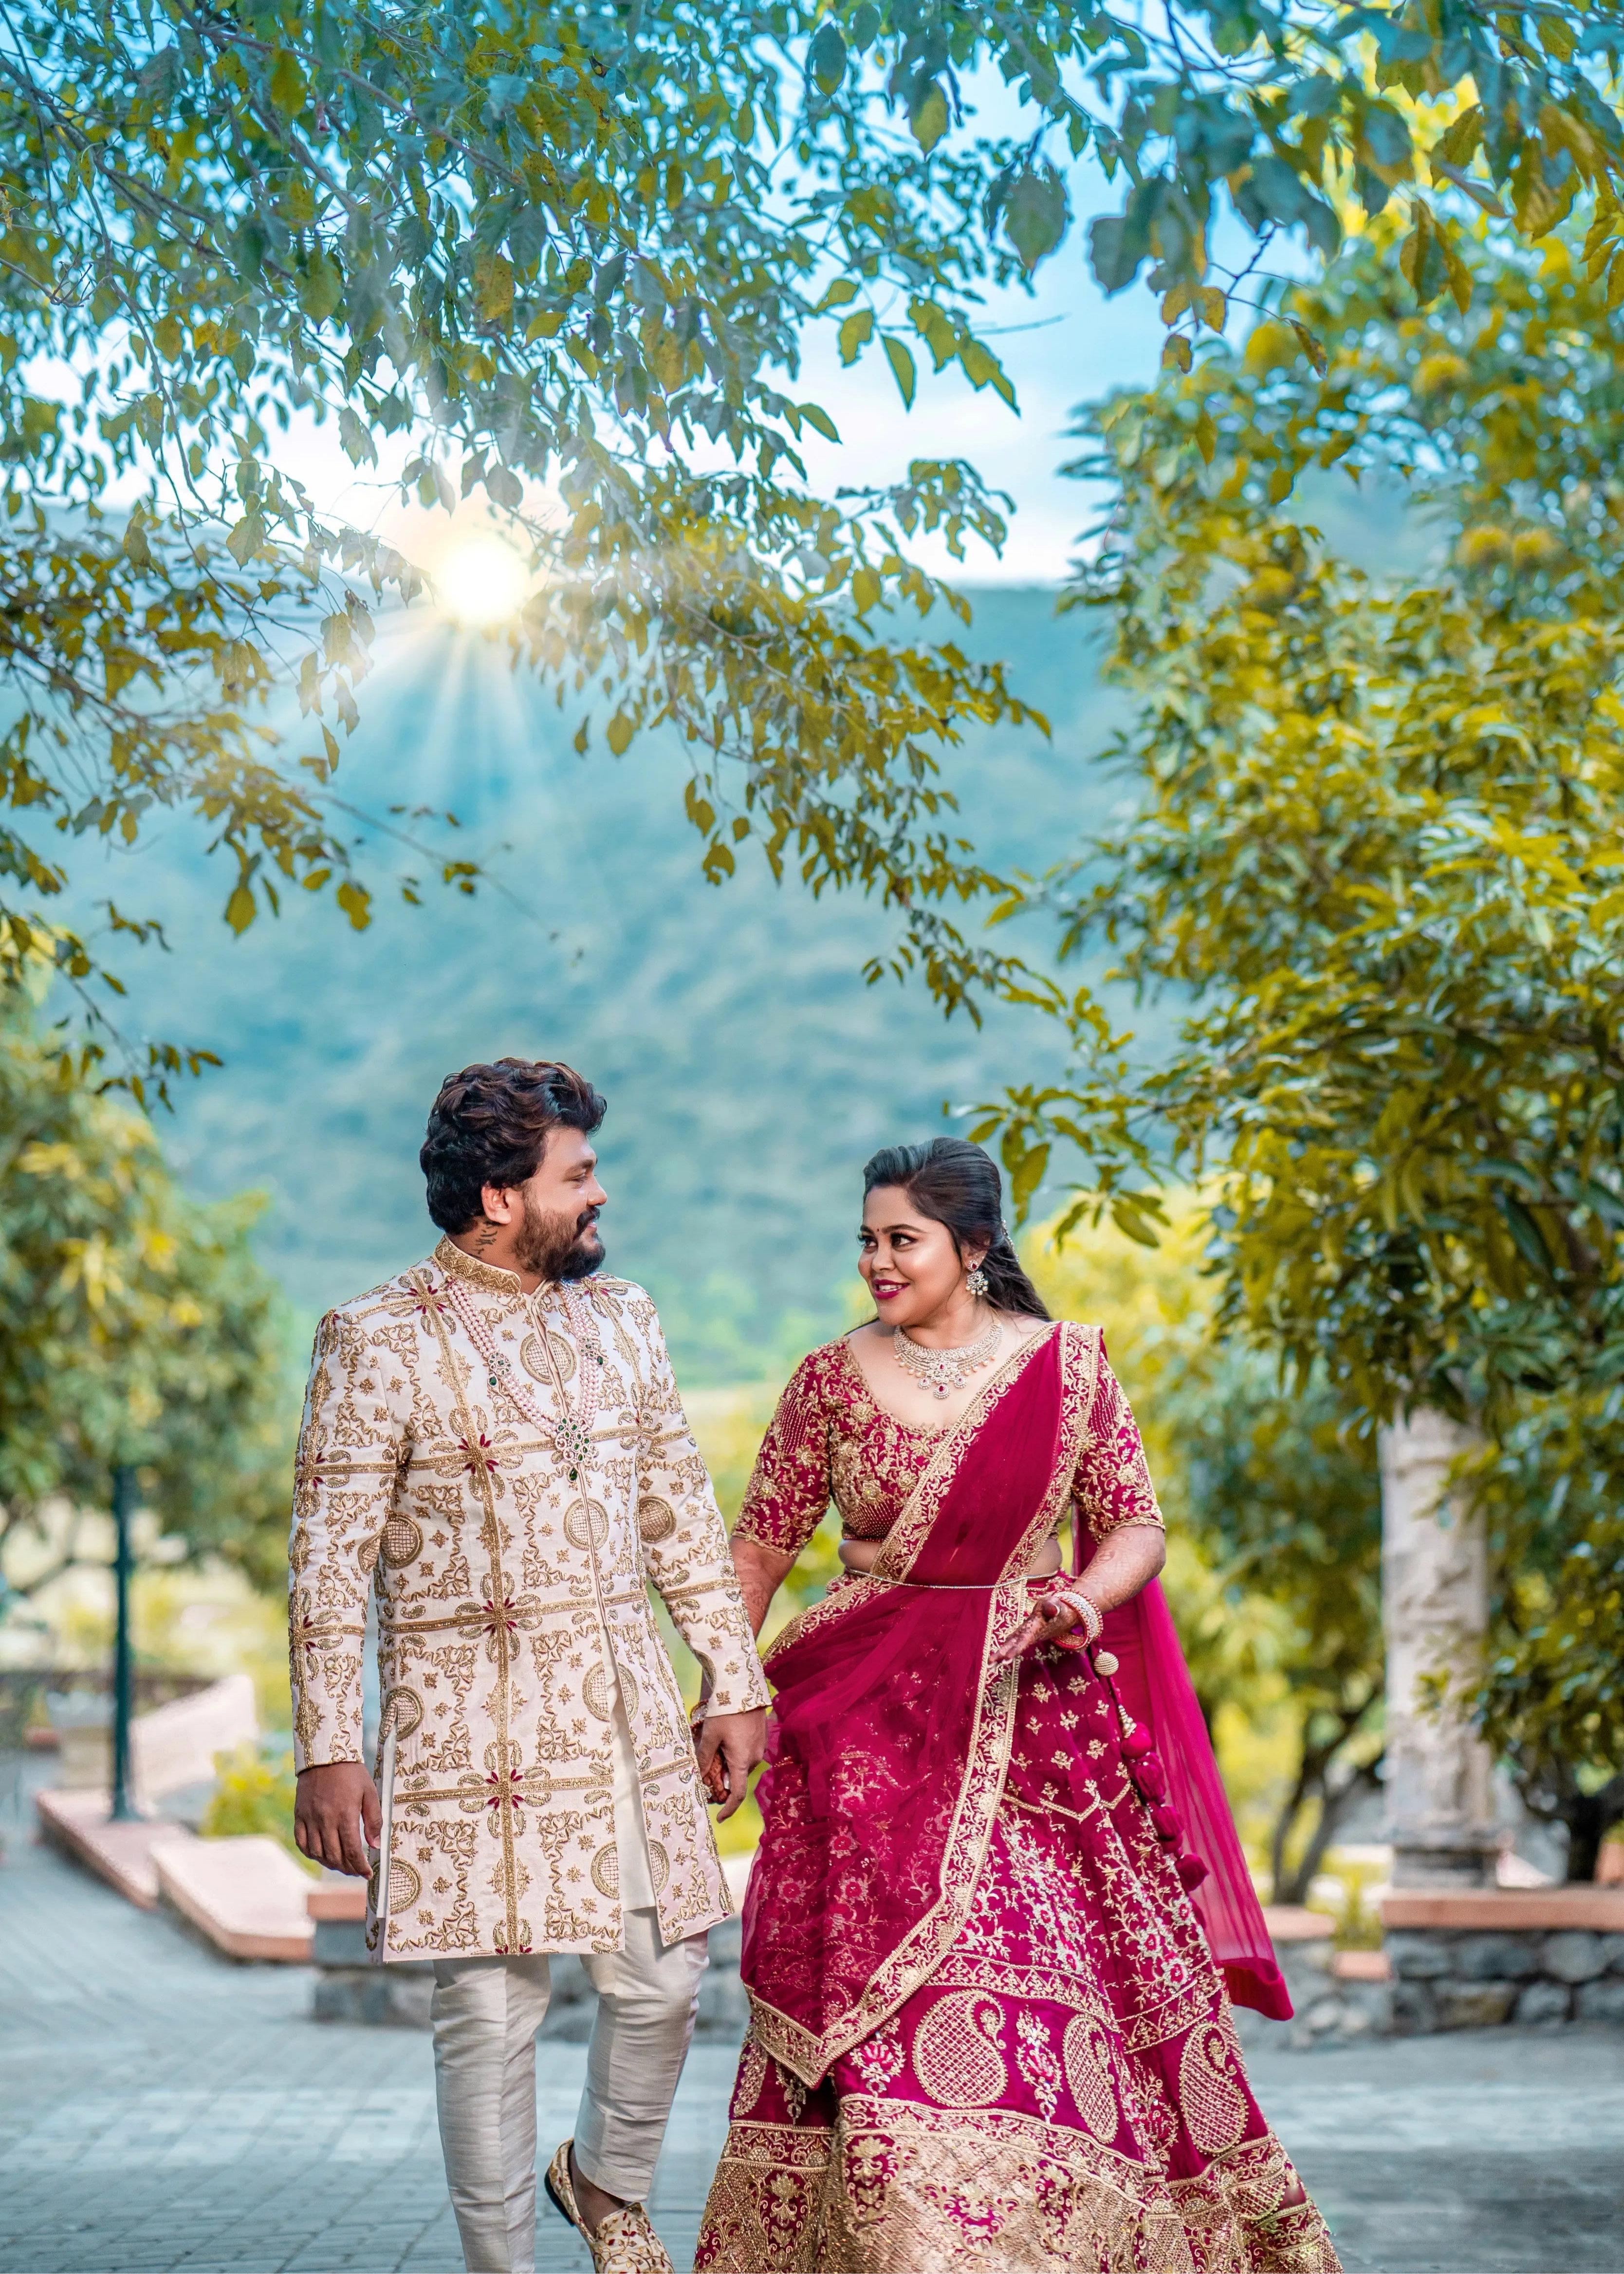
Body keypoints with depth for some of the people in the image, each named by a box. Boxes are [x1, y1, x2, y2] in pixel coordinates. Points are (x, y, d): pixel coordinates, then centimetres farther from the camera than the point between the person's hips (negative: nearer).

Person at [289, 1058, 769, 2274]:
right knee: (492, 2009, -2)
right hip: (473, 1717, -5)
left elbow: (682, 1512, 15)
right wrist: (327, 1748, -11)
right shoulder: (378, 1340, -7)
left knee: (664, 1978, 8)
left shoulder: (620, 1317, 10)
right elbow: (331, 1557, -8)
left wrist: (736, 1684, 13)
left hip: (629, 1705, 5)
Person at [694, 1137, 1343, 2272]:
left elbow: (1137, 1527, 5)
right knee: (876, 2005, -7)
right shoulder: (832, 1381, 2)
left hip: (1039, 1724, 0)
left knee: (1070, 1984, 2)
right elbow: (762, 1544, 8)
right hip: (877, 1730, 0)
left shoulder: (1068, 1365, 1)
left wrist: (1087, 1598, -16)